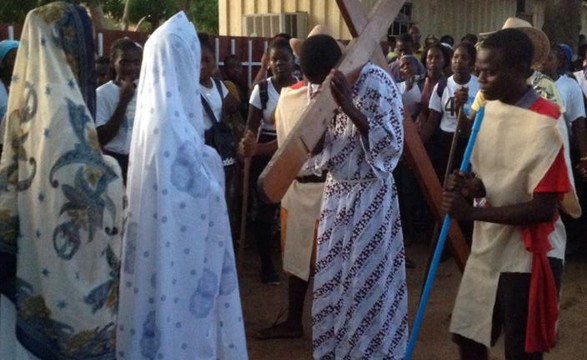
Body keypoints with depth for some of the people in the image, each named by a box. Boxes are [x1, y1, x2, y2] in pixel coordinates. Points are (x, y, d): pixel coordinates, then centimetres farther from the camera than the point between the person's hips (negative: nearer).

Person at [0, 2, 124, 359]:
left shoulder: (29, 96, 7)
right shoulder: (64, 104, -19)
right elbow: (86, 181, -21)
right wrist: (113, 174, -5)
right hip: (71, 247, -9)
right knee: (79, 315, 3)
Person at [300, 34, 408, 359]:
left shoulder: (376, 82, -15)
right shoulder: (321, 87, 3)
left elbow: (391, 143, -20)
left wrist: (349, 106, -29)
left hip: (369, 195, -6)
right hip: (336, 192, 6)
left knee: (366, 283, -1)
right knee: (332, 280, 12)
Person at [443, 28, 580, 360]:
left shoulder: (545, 124, -20)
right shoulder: (489, 110, 4)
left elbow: (544, 208, -21)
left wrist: (472, 212, -22)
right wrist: (473, 185, -11)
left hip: (529, 255, -7)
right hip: (489, 246, 7)